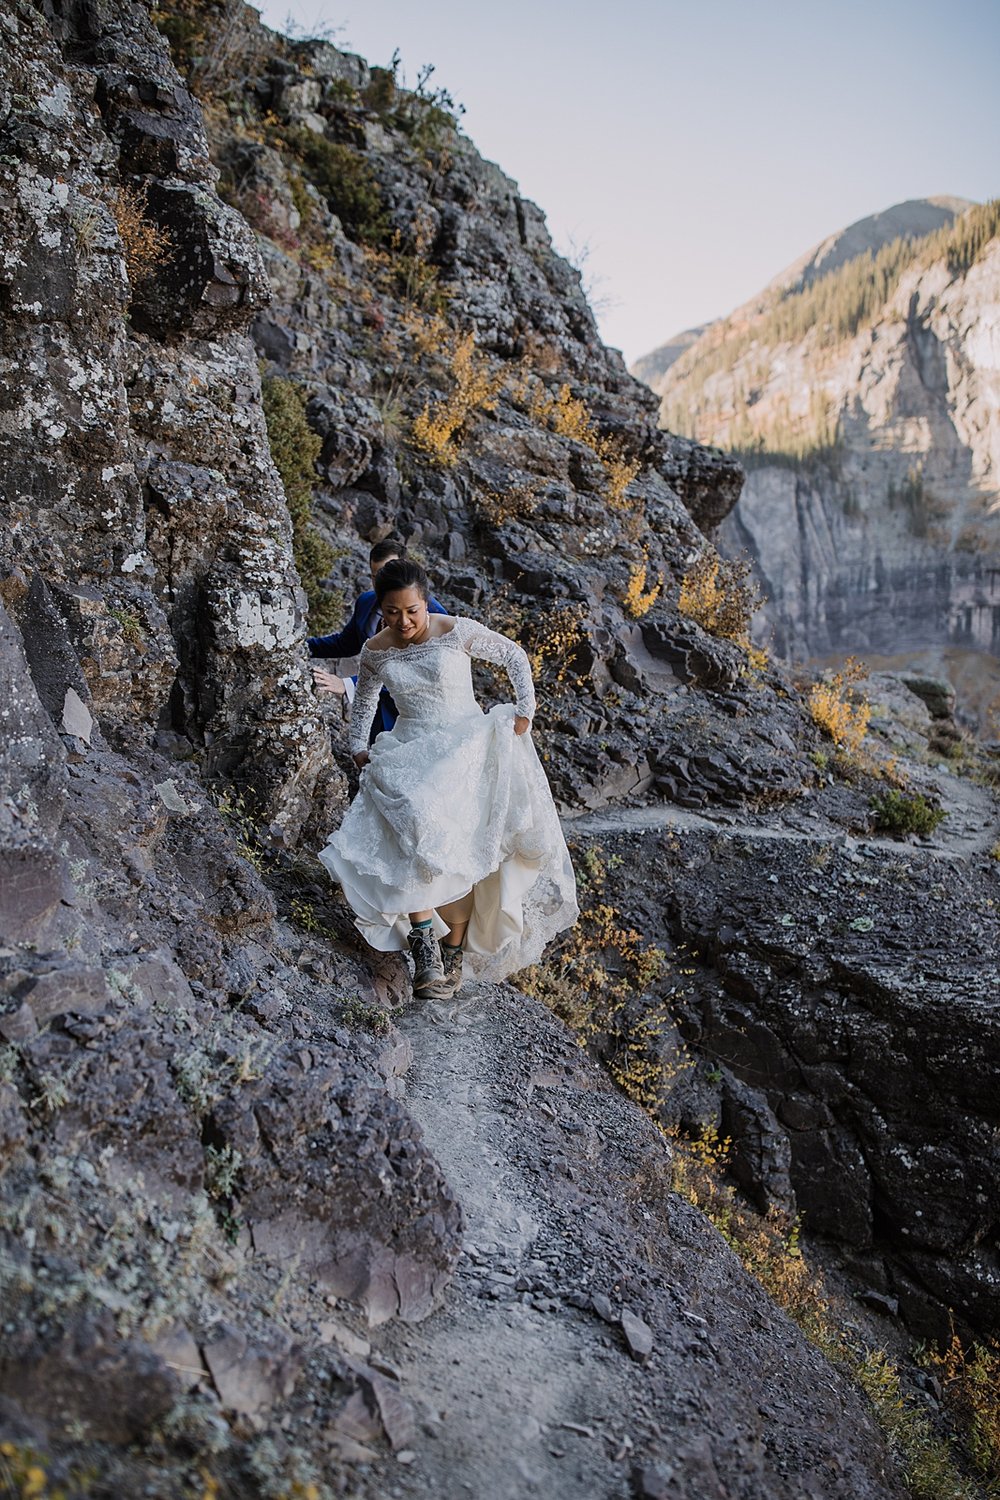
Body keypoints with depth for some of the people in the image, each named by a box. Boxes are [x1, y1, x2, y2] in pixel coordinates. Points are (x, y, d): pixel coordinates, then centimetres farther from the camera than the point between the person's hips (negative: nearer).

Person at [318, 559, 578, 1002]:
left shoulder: (457, 632, -7)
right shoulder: (375, 651, 3)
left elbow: (514, 656, 5)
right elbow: (364, 700, 23)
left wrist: (525, 710, 1)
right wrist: (359, 748, 16)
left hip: (466, 745, -2)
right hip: (409, 752, 2)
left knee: (457, 843, -20)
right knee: (413, 825, -27)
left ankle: (454, 952, -9)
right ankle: (425, 950, -28)